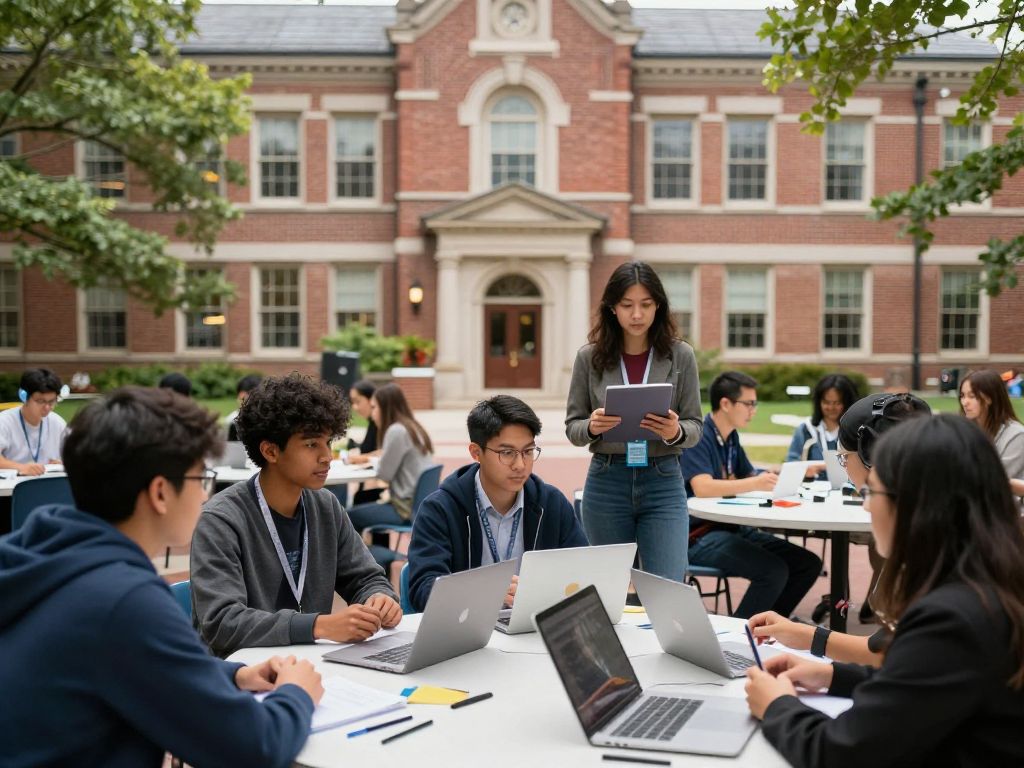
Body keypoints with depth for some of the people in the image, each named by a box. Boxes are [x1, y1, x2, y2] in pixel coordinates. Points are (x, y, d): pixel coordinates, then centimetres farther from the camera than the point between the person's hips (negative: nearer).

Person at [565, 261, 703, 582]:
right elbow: (572, 427, 4)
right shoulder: (590, 357, -1)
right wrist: (592, 428, -19)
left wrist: (675, 432, -21)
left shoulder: (680, 355, -1)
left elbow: (694, 426, 2)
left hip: (663, 483, -1)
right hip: (606, 482, 1)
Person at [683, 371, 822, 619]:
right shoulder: (698, 436, -14)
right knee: (774, 570, -28)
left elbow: (749, 475, 22)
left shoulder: (731, 436, 13)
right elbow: (702, 487, -28)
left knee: (808, 564, 0)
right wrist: (755, 484, -35)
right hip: (702, 536, -9)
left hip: (733, 528, 9)